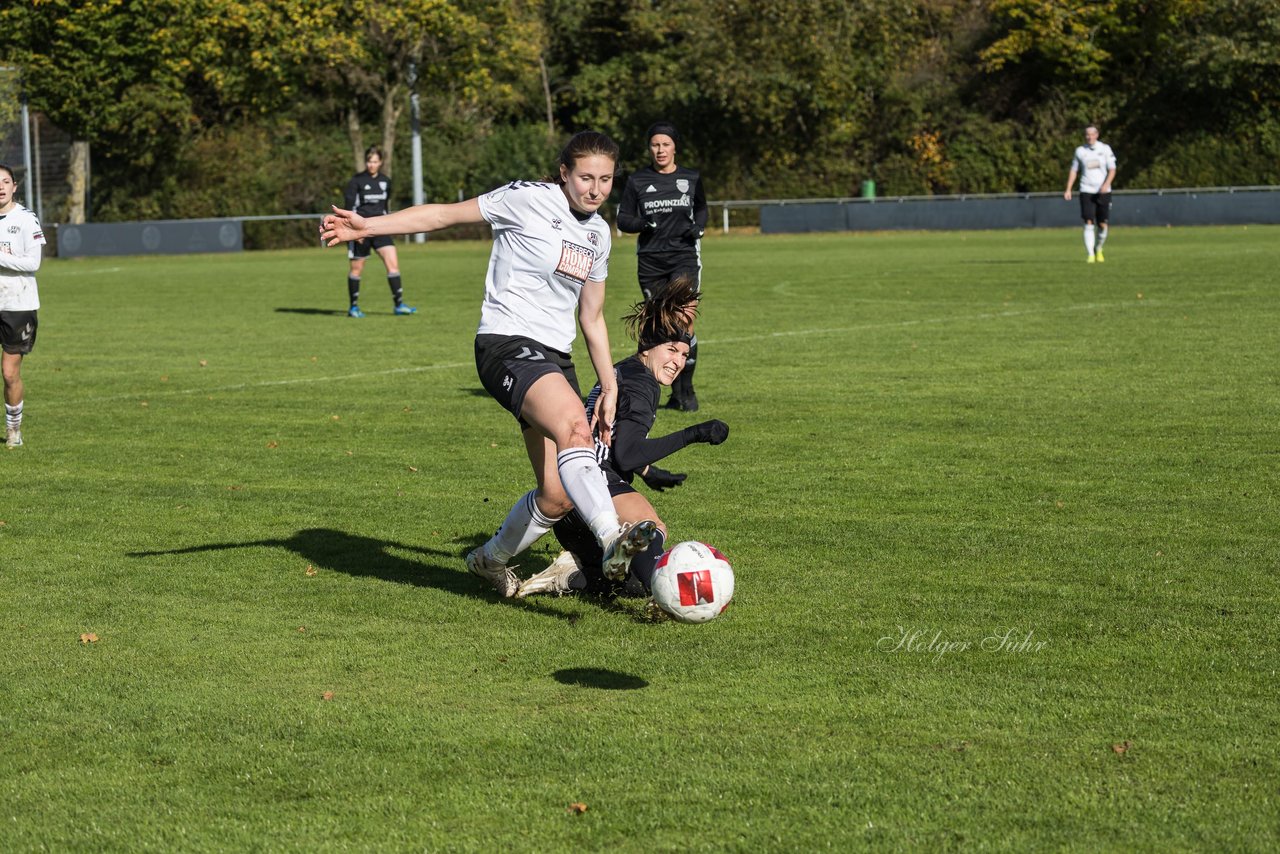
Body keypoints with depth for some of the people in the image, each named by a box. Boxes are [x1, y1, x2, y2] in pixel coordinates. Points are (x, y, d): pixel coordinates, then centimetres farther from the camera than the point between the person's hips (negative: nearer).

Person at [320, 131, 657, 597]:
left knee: (558, 496, 3)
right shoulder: (529, 199, -6)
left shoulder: (598, 233, 14)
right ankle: (612, 539, -49)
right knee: (574, 427, -35)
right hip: (507, 344, -7)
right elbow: (447, 214, -4)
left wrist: (610, 387, 20)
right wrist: (367, 225, -11)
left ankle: (491, 558, 28)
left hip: (555, 357, 7)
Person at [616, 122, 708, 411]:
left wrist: (698, 226, -1)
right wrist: (642, 223, -16)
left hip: (684, 256, -1)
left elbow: (701, 208, 21)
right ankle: (676, 391, 16)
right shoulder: (637, 180, 2)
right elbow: (623, 219, 5)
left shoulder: (691, 178, 5)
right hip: (650, 260, 1)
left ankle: (687, 389, -2)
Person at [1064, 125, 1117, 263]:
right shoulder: (1080, 151, 6)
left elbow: (1112, 169, -1)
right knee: (1089, 223, -11)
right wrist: (1068, 190, 2)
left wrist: (1106, 184, -17)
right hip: (1086, 191, 0)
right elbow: (1073, 171, 12)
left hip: (1103, 191, 0)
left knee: (1102, 224, 1)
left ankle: (1098, 249, 26)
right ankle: (1091, 255, -10)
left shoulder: (1105, 149, 3)